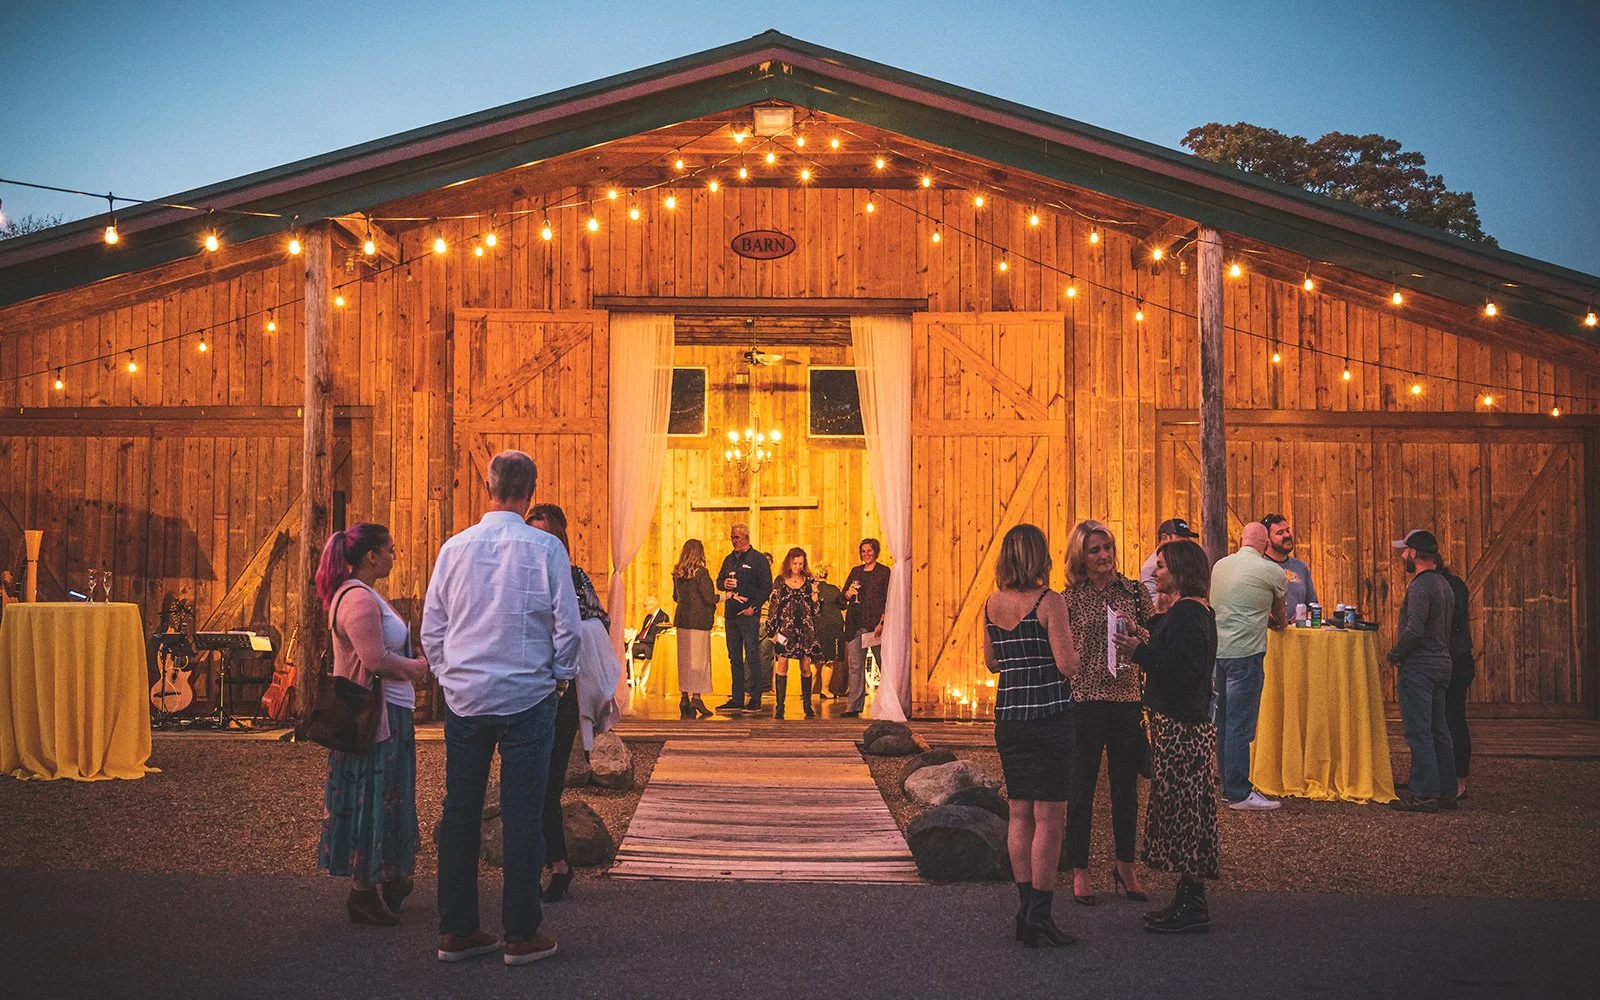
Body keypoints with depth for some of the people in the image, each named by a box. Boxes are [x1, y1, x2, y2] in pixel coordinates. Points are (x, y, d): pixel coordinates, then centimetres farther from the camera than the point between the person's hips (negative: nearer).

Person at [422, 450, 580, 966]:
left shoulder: (455, 547, 1)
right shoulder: (545, 547, -8)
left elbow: (431, 626, 6)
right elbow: (567, 621, -6)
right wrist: (562, 674, 9)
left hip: (463, 696, 3)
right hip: (527, 696, -3)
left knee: (459, 812, 10)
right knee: (522, 814, 2)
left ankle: (456, 930, 16)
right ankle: (521, 934, 6)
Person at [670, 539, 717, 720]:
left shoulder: (677, 573, 6)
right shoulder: (701, 572, -13)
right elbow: (710, 599, -13)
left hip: (682, 620, 6)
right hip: (699, 621, -6)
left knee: (684, 659, 10)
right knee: (699, 659, -2)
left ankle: (684, 697, 12)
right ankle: (696, 698, -6)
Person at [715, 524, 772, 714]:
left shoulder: (758, 559, -3)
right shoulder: (729, 559, 17)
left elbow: (766, 587, -7)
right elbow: (719, 580, 24)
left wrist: (753, 607, -15)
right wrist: (724, 584, 0)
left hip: (749, 614, -7)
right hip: (731, 613, 7)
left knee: (752, 657, -5)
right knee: (735, 657, 8)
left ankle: (755, 700, -2)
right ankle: (737, 699, 13)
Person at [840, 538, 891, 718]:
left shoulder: (884, 572, 3)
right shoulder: (856, 572, 18)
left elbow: (888, 600, -3)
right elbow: (843, 596, 23)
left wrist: (882, 623, -14)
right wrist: (848, 594, -2)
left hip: (875, 624, -5)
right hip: (855, 625, 5)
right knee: (856, 665, 3)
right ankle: (853, 706, 4)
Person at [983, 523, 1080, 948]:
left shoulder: (992, 603, 6)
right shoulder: (1048, 601, -13)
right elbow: (1067, 664, -16)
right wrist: (1075, 648, 5)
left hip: (1008, 716, 6)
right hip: (1049, 716, -6)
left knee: (1020, 813, 12)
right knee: (1049, 816, -2)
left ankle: (1025, 907, 16)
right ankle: (1039, 914, -2)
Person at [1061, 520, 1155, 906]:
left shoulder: (1134, 591, 4)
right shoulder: (1069, 598, -2)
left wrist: (1135, 631, -13)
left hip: (1127, 700, 2)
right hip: (1083, 701, -2)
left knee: (1126, 787, 12)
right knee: (1081, 789, 5)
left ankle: (1125, 867, 26)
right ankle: (1079, 870, 16)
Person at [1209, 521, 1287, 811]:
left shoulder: (1220, 565, 11)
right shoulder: (1271, 571, -4)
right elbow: (1278, 610, 15)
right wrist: (1280, 623, 37)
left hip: (1217, 650, 6)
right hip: (1245, 652, -6)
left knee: (1223, 722, 13)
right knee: (1240, 726, -4)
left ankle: (1228, 785, 21)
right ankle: (1239, 793, -1)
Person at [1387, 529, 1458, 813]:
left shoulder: (1420, 585, -16)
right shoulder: (1444, 584, 14)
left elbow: (1414, 630, -24)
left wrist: (1394, 654, -10)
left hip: (1418, 666, -10)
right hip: (1441, 663, 10)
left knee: (1419, 732, -6)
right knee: (1438, 731, 14)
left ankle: (1424, 795, -6)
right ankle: (1446, 792, 18)